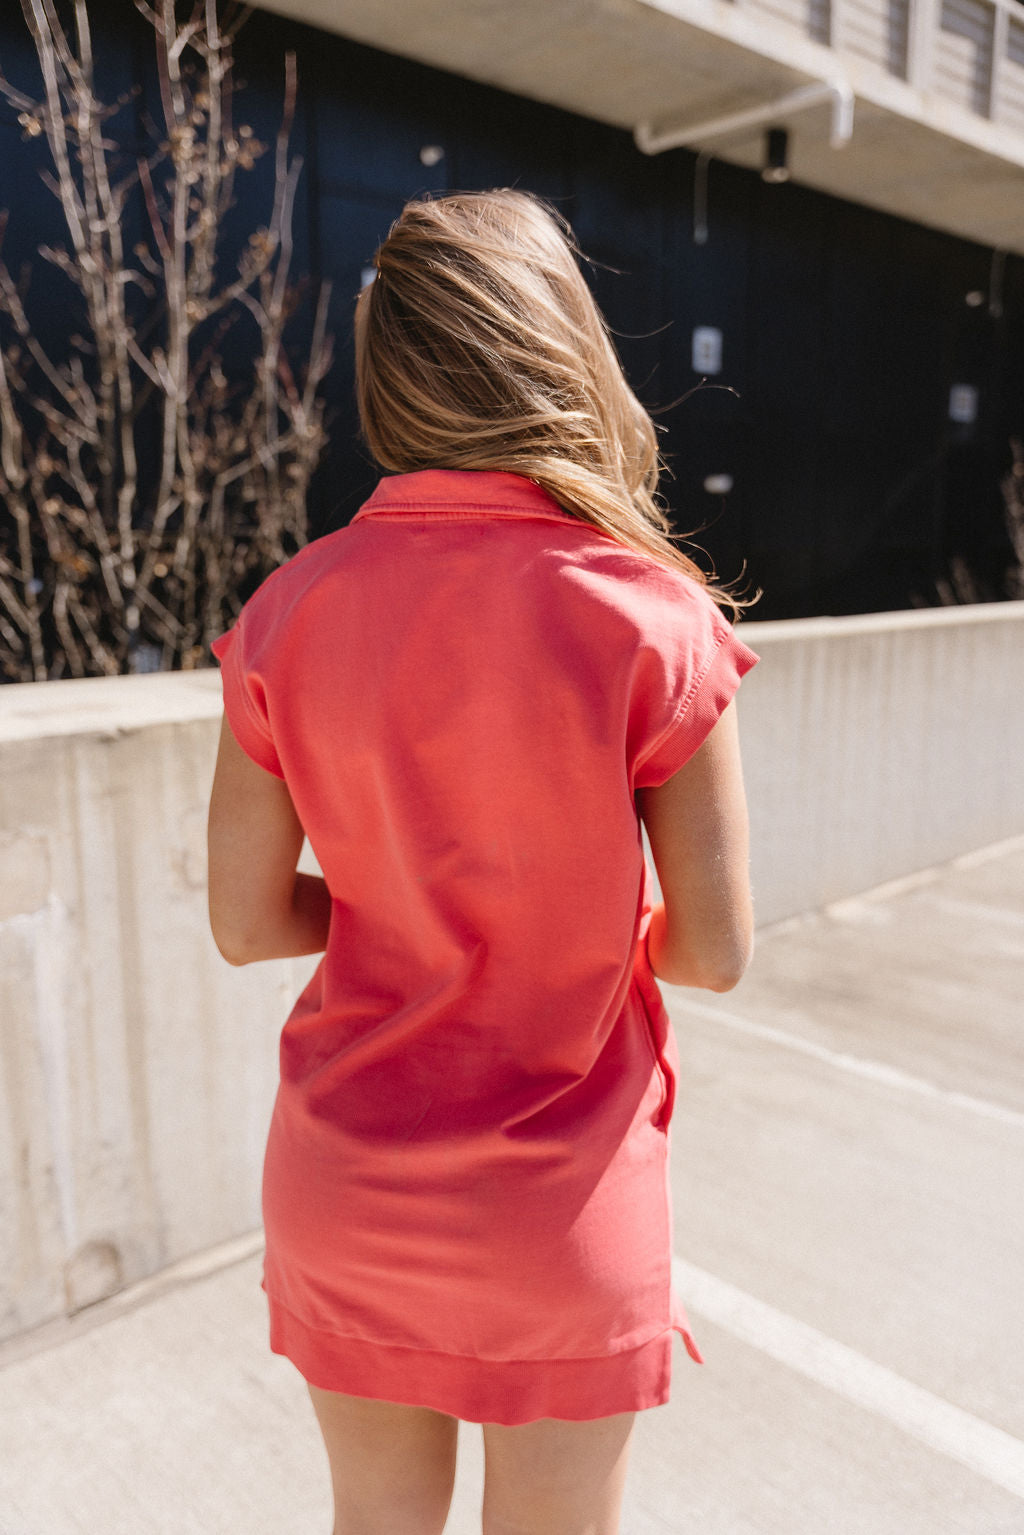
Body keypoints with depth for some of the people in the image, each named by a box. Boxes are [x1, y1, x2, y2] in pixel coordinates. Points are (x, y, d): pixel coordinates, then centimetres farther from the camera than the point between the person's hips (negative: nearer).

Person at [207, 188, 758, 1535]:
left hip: (344, 1179, 3)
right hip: (559, 1208, -2)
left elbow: (246, 922, -5)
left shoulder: (288, 612, -10)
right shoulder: (652, 620, -19)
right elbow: (714, 953, -13)